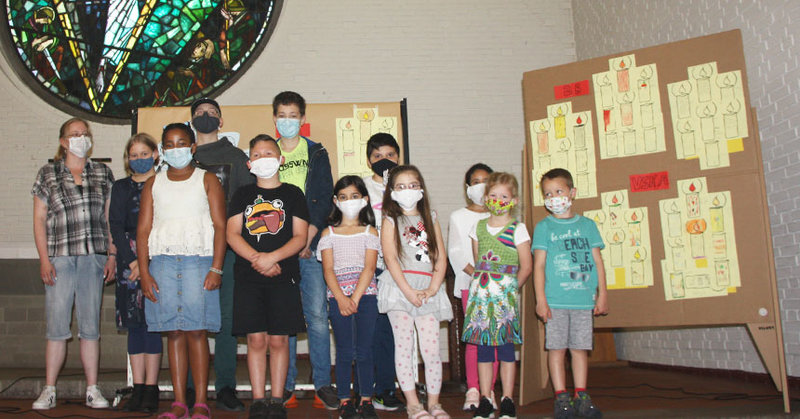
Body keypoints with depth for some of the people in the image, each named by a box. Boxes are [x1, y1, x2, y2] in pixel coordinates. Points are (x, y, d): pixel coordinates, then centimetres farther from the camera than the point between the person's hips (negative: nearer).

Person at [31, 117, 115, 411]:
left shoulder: (103, 174, 12)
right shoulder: (48, 174, 8)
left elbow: (109, 216, 11)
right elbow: (39, 219, 5)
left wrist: (112, 255, 4)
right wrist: (44, 259, -4)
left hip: (94, 258, 1)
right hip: (59, 258, -1)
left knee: (90, 326, 4)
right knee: (57, 327, -1)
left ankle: (92, 389, 10)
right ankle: (49, 391, 9)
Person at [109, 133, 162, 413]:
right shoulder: (121, 188, 14)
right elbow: (116, 226, 6)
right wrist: (132, 262, -7)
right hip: (129, 259, 3)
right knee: (134, 323, 3)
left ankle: (151, 389, 1)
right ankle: (138, 389, 8)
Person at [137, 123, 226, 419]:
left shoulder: (207, 180, 7)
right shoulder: (153, 184, 15)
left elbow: (220, 226, 0)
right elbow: (143, 229, 10)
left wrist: (216, 269, -9)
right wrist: (144, 272, 0)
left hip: (198, 260, -2)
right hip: (163, 261, 3)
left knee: (196, 331, -6)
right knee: (174, 332, 2)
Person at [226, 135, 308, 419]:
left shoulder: (292, 193, 9)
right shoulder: (243, 195, 13)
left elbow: (300, 237, 1)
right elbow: (232, 233, 3)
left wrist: (271, 257, -14)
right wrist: (256, 258, -12)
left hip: (283, 275, -1)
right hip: (248, 276, 1)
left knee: (278, 340, -1)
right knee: (256, 339, -1)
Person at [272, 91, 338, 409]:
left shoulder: (316, 153, 11)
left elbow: (325, 198, 3)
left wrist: (309, 234, -11)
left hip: (310, 244, -1)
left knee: (317, 315, -4)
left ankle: (323, 385, 2)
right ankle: (286, 387, 9)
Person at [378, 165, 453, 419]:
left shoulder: (430, 219, 14)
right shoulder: (390, 221, 6)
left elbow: (441, 258, 8)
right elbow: (390, 259, -5)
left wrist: (432, 289, -6)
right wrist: (409, 292, -13)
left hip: (429, 291, 2)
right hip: (399, 287, -2)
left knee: (431, 348, 0)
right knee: (404, 346, -1)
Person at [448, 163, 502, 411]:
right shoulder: (458, 217, 10)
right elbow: (455, 252, 1)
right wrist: (474, 272, -13)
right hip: (470, 282, -2)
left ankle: (489, 390, 7)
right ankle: (473, 390, 0)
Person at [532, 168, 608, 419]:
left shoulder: (587, 225, 11)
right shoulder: (543, 227, 4)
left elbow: (597, 261, 13)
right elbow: (539, 265, 1)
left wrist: (602, 293, 7)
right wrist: (540, 299, -6)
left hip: (584, 299, 2)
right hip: (555, 300, -2)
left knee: (580, 348, 6)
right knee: (556, 348, 0)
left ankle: (581, 397, 16)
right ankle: (561, 398, 8)